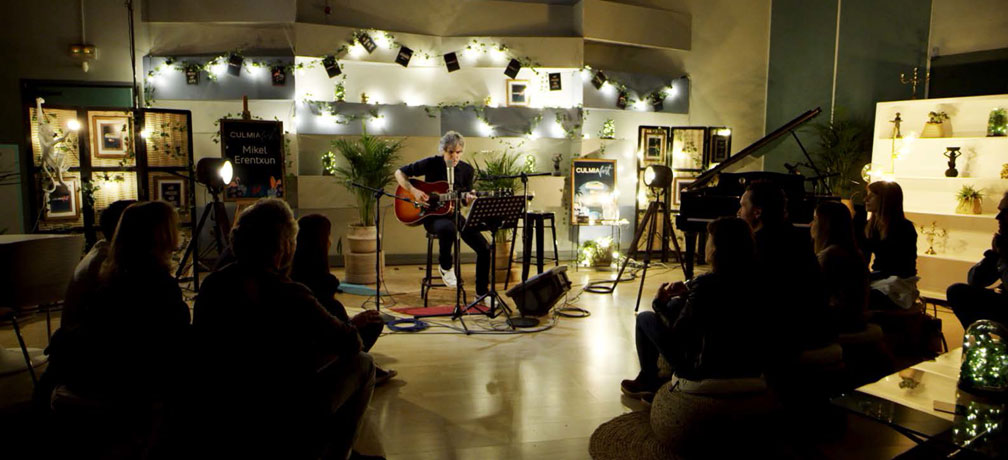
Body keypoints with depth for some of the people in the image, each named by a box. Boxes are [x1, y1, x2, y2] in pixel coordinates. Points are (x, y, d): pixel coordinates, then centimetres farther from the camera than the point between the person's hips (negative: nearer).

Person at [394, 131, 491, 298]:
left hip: (454, 214, 4)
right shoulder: (431, 163, -7)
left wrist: (469, 199, -15)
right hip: (432, 215, -4)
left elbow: (465, 201, 10)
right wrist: (414, 191, -17)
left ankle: (482, 293, 6)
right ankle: (445, 266, -10)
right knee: (448, 228, -41)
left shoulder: (467, 170, 2)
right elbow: (400, 173, -1)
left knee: (484, 248, -11)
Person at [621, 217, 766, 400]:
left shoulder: (705, 284, -27)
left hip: (707, 373, -7)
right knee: (675, 305, 21)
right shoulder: (754, 282, -7)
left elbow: (677, 331, -15)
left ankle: (648, 382, 25)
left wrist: (659, 303, 1)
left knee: (644, 318, 7)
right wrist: (687, 294, 5)